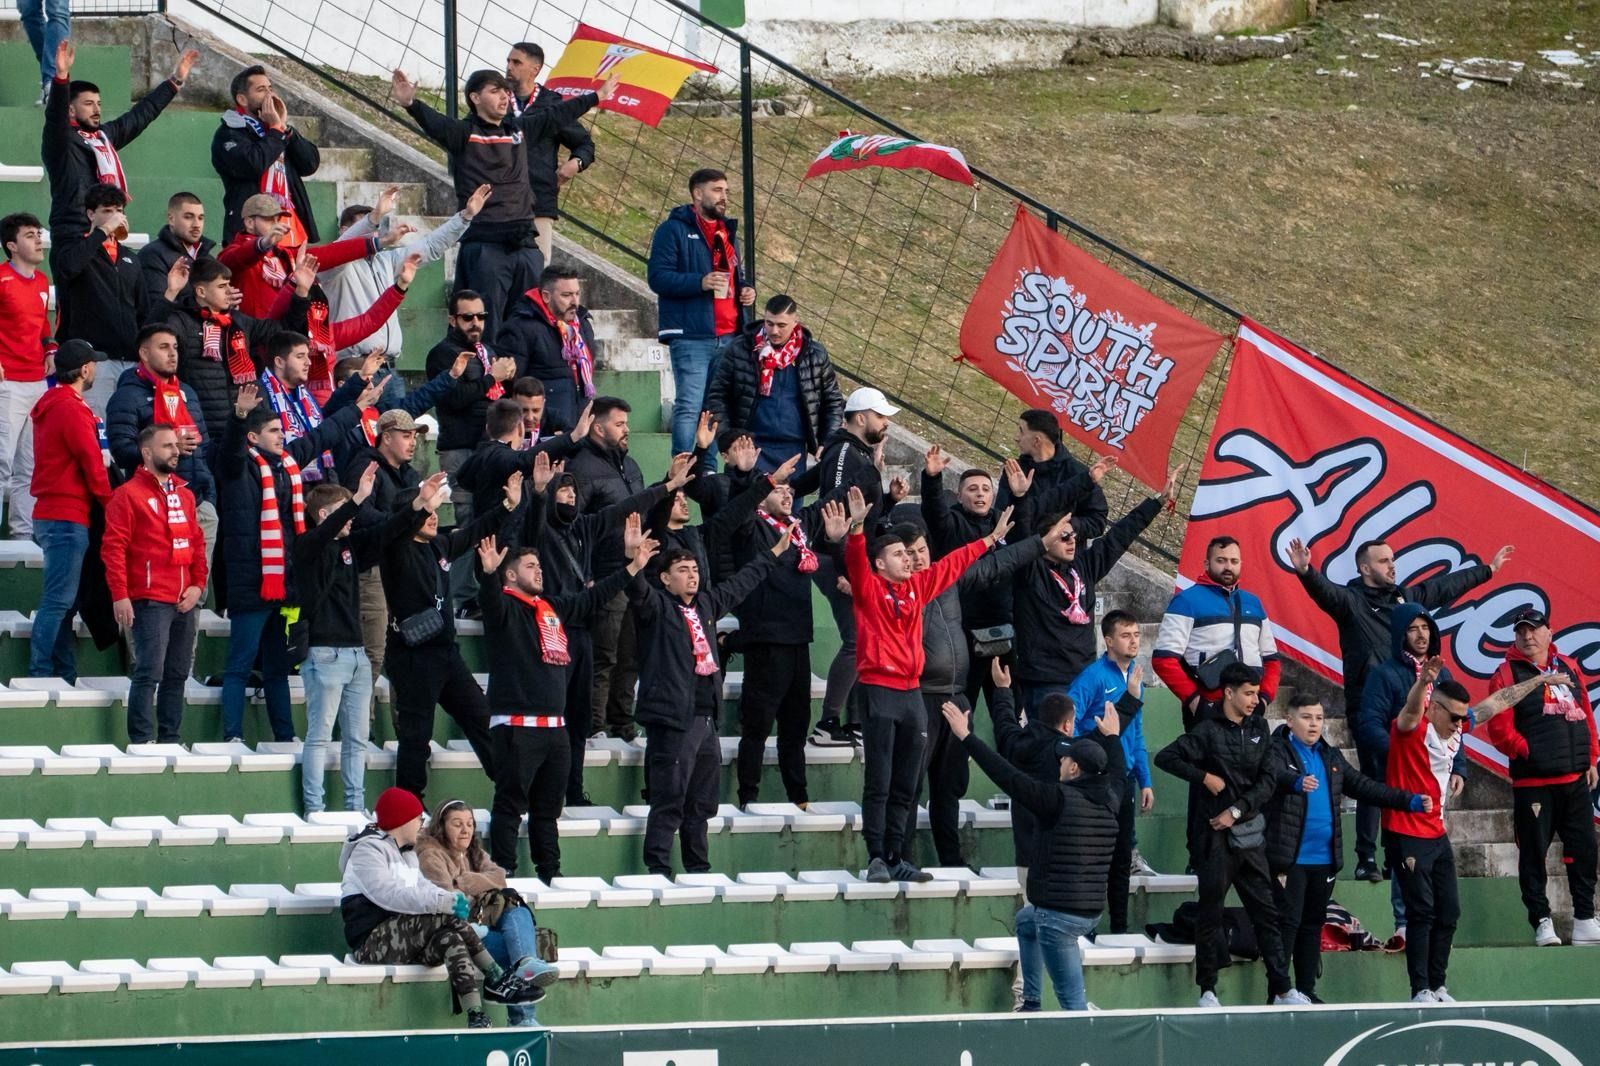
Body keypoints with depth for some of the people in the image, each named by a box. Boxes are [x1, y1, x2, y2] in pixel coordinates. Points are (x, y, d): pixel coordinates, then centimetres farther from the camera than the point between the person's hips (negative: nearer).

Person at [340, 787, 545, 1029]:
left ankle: (476, 1017, -37)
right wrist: (445, 903, -27)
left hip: (405, 941, 9)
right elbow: (388, 894, -21)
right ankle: (496, 980, -28)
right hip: (372, 943, -9)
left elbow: (422, 888, 12)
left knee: (450, 938, -22)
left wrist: (453, 898, -12)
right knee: (447, 918, -27)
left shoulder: (406, 853, 26)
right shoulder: (368, 849, -5)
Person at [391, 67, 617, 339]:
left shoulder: (520, 129, 16)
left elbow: (558, 115, 29)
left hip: (524, 242, 6)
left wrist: (596, 97, 41)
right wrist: (411, 104, -41)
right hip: (484, 243, -6)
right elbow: (434, 122, -20)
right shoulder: (464, 133, -1)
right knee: (486, 324, -8)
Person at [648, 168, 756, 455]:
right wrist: (700, 282, -23)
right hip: (691, 337, -8)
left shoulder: (727, 232, 22)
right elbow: (657, 277, -12)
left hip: (728, 336, 8)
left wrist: (746, 291, 10)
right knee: (689, 406, -13)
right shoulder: (674, 230, -3)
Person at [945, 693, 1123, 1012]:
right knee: (1025, 922, 36)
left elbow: (1008, 776, -14)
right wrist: (1112, 738, 47)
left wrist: (966, 737, -8)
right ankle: (1030, 1003, 39)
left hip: (1059, 914, -8)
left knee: (1073, 1001, -6)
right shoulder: (1109, 801, 5)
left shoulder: (1060, 798, -16)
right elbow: (1118, 774, 29)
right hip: (1092, 911, 8)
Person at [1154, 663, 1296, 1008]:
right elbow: (1165, 757, -8)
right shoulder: (1208, 731, -4)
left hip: (1250, 833, 5)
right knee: (1210, 912, 1)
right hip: (1216, 836, -5)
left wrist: (1237, 810, -7)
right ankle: (1207, 990, 7)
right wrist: (1204, 777, -12)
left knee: (1266, 912, 5)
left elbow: (1268, 780, 4)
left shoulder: (1259, 729, 9)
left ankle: (1282, 990, 7)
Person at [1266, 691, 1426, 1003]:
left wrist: (1410, 801, 10)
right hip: (1289, 858, -7)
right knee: (1287, 922, -7)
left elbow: (1365, 786, 18)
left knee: (1313, 924, 12)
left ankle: (1306, 991, 18)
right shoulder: (1279, 750, -5)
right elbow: (1277, 774, -27)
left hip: (1324, 859, 7)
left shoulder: (1331, 757, 17)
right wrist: (1299, 782, -49)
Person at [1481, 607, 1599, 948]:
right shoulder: (1508, 674, -3)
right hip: (1533, 782, -5)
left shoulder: (1569, 668, 12)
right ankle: (1541, 922, 5)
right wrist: (1528, 751, -14)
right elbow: (1500, 729, -8)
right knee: (1533, 853, -2)